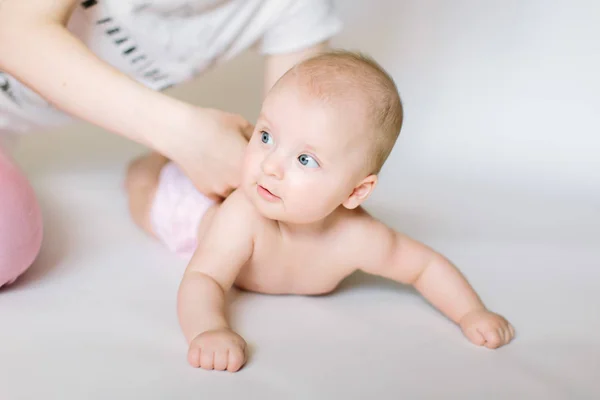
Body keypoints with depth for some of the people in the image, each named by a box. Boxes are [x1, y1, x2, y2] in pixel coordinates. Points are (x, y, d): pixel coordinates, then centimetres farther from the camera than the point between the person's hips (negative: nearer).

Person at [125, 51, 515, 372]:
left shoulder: (358, 240, -43)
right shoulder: (243, 215, -51)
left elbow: (426, 265, -27)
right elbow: (202, 279, -55)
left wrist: (472, 314, -39)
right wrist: (209, 330, -75)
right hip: (205, 207, -2)